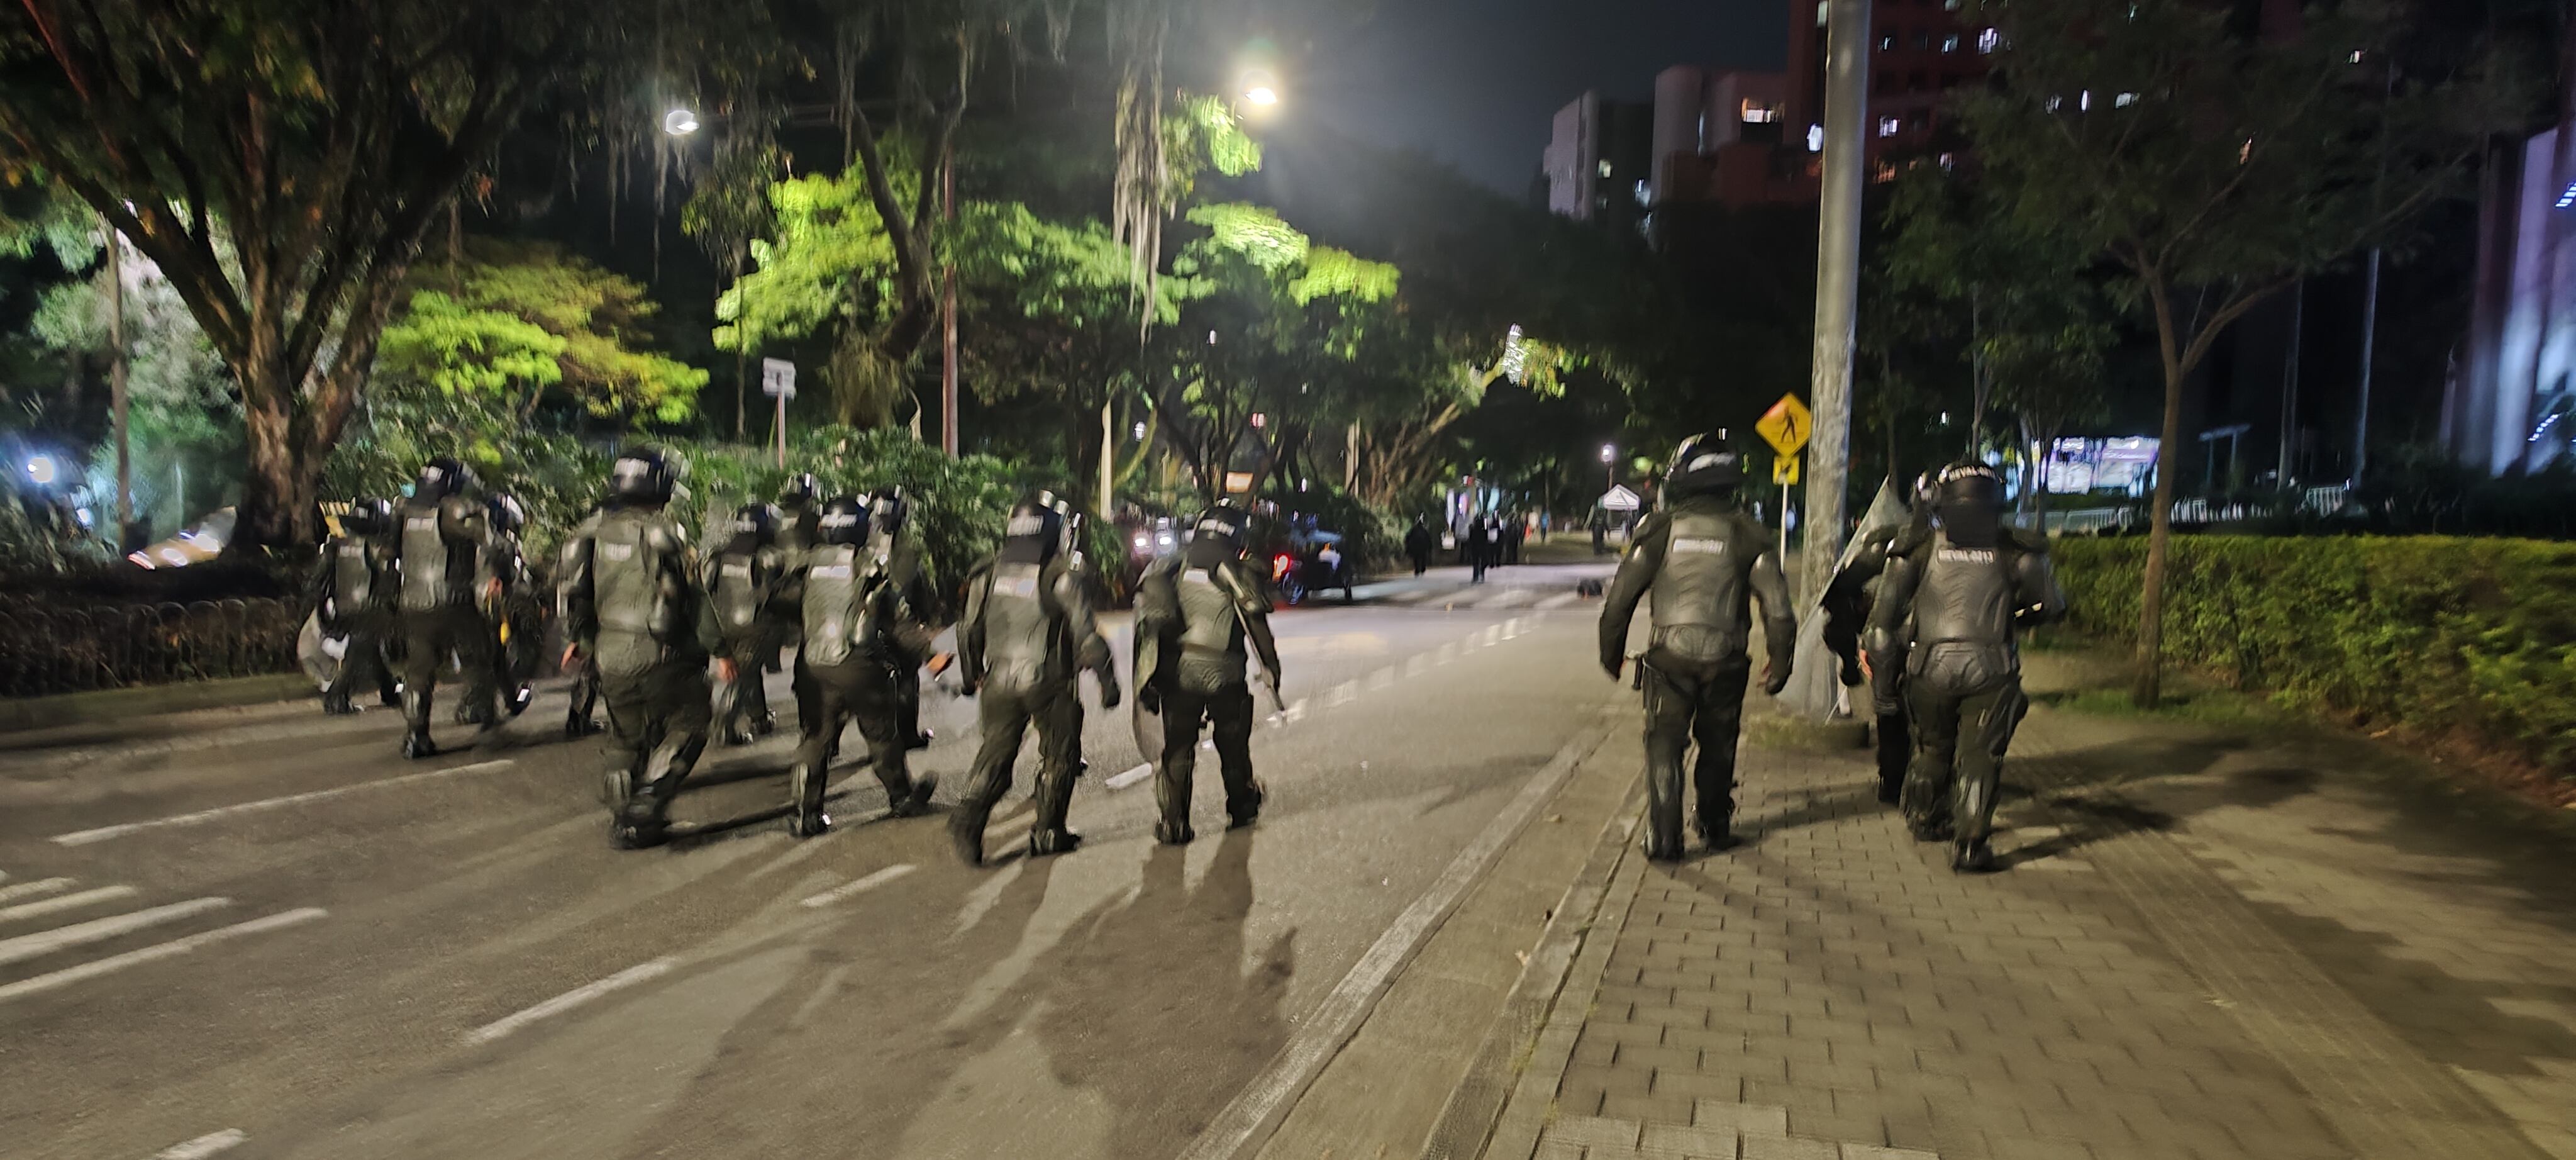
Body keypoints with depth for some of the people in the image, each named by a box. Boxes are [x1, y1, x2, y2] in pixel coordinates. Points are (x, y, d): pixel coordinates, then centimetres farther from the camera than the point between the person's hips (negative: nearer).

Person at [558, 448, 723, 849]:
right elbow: (695, 597, -11)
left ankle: (624, 823, 25)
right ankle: (649, 798, -4)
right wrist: (718, 649, -2)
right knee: (687, 725, 11)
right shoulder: (667, 533, -14)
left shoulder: (592, 532, 5)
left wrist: (576, 638, 29)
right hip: (660, 653, -6)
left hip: (611, 652, 6)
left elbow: (574, 590, 14)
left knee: (625, 738, 18)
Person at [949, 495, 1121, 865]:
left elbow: (969, 632, 11)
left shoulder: (987, 576, 5)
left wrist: (972, 676, 25)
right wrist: (1108, 680, -2)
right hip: (1049, 683, -4)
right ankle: (1048, 833, 16)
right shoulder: (1060, 577, -9)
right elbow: (1086, 636, -11)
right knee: (1058, 757, 12)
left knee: (995, 753, 11)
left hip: (998, 683, 4)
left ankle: (971, 815, -11)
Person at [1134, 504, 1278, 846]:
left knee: (1177, 749, 8)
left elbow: (1147, 626, 8)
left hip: (1176, 674, 2)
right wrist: (1271, 669, 10)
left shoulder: (1166, 571, 8)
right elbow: (1258, 628, -2)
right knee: (1233, 744, 17)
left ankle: (1175, 824, 6)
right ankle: (1240, 807, 34)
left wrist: (1145, 681, 13)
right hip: (1223, 675, -2)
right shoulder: (1236, 574, -4)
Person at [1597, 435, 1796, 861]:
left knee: (1664, 746, 5)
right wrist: (1780, 662, 7)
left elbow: (1620, 599, -4)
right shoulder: (1747, 534, -1)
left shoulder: (1660, 527, -5)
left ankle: (1663, 838, 1)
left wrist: (1611, 652, 8)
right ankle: (1715, 826, 33)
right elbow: (1778, 607, -3)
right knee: (1718, 746, 19)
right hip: (1725, 662, 2)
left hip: (1669, 660, -2)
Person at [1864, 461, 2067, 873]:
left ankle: (1925, 817, 40)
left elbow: (1885, 615, 3)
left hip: (1930, 667, 2)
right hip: (1990, 669, -1)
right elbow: (2052, 606, 10)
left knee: (1933, 746, 22)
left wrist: (1882, 676, 8)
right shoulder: (2015, 549, 6)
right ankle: (1969, 846, 4)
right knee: (1979, 756, 5)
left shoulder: (1919, 547, 5)